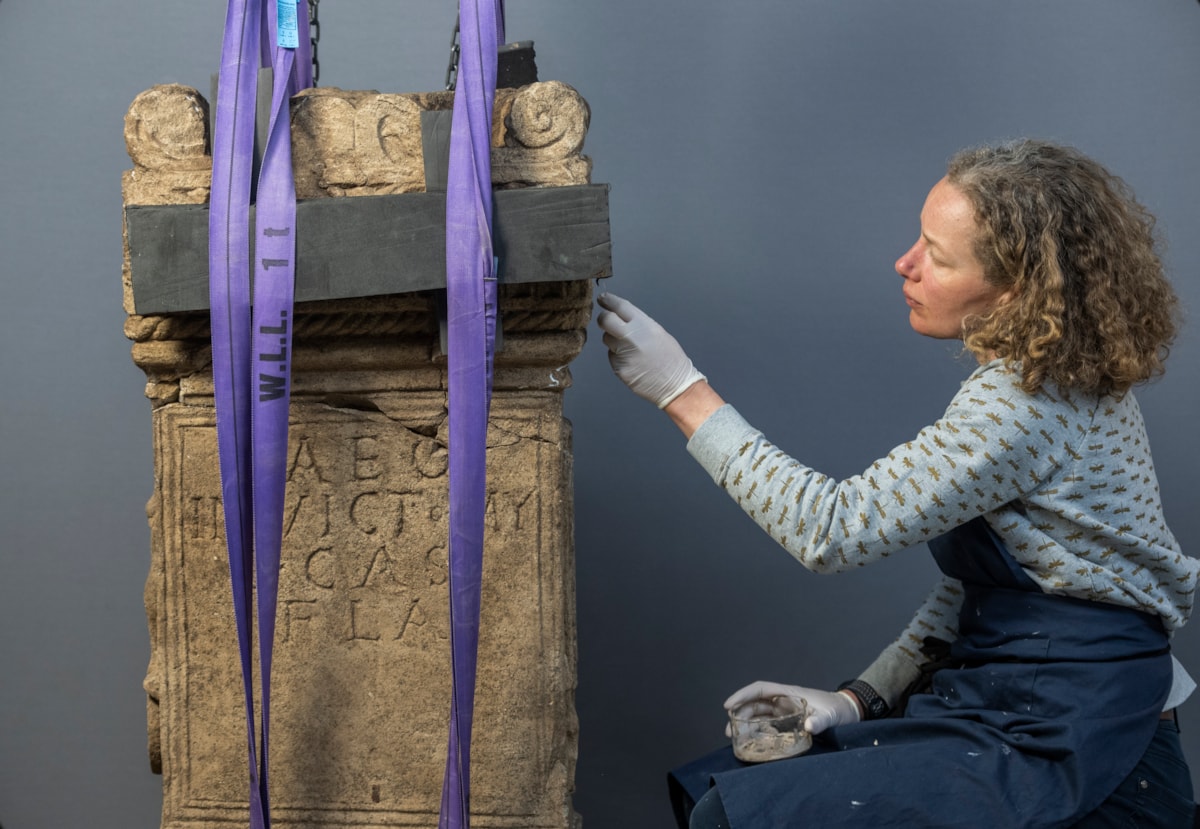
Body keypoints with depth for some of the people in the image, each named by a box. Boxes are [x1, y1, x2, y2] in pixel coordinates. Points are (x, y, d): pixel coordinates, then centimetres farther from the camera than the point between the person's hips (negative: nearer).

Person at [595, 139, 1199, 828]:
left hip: (1057, 754, -9)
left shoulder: (1027, 403, -23)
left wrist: (684, 390, -18)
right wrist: (861, 695, 5)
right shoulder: (1043, 379, 8)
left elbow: (835, 528, -23)